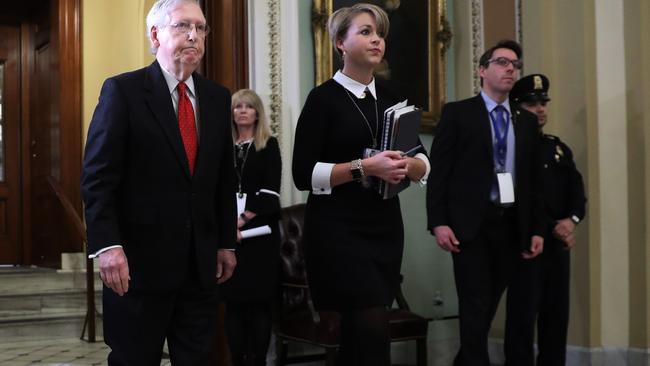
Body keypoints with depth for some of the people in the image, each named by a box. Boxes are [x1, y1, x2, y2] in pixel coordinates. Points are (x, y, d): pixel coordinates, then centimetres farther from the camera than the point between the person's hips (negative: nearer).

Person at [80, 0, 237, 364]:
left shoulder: (218, 97, 10)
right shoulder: (123, 90, -5)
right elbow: (98, 176, -10)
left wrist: (227, 242, 13)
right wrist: (108, 246, -18)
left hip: (201, 262, 5)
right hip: (139, 259, -4)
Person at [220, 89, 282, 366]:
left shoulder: (269, 145, 4)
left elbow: (269, 191, -6)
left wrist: (242, 220, -13)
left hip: (259, 230, -2)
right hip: (228, 231, 2)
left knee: (260, 300, -1)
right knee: (233, 300, 3)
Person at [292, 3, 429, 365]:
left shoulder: (392, 98, 11)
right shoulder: (324, 98, -6)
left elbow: (424, 165, 12)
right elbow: (304, 174, -12)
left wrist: (408, 165, -11)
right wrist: (365, 166, -21)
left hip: (386, 226, 6)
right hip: (338, 229, -6)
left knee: (360, 331, 10)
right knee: (373, 329, -12)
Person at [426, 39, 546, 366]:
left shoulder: (527, 121, 15)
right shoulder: (457, 113, 2)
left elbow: (532, 178, 14)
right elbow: (438, 170, -4)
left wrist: (536, 229, 7)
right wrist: (439, 222, -13)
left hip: (511, 226, 5)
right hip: (471, 224, -4)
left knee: (489, 305, 10)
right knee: (476, 305, -6)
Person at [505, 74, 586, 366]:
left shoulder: (559, 148, 18)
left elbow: (577, 190, 9)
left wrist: (571, 220, -10)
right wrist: (553, 228, -15)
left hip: (559, 243, 6)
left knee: (557, 314, 9)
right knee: (523, 316, -5)